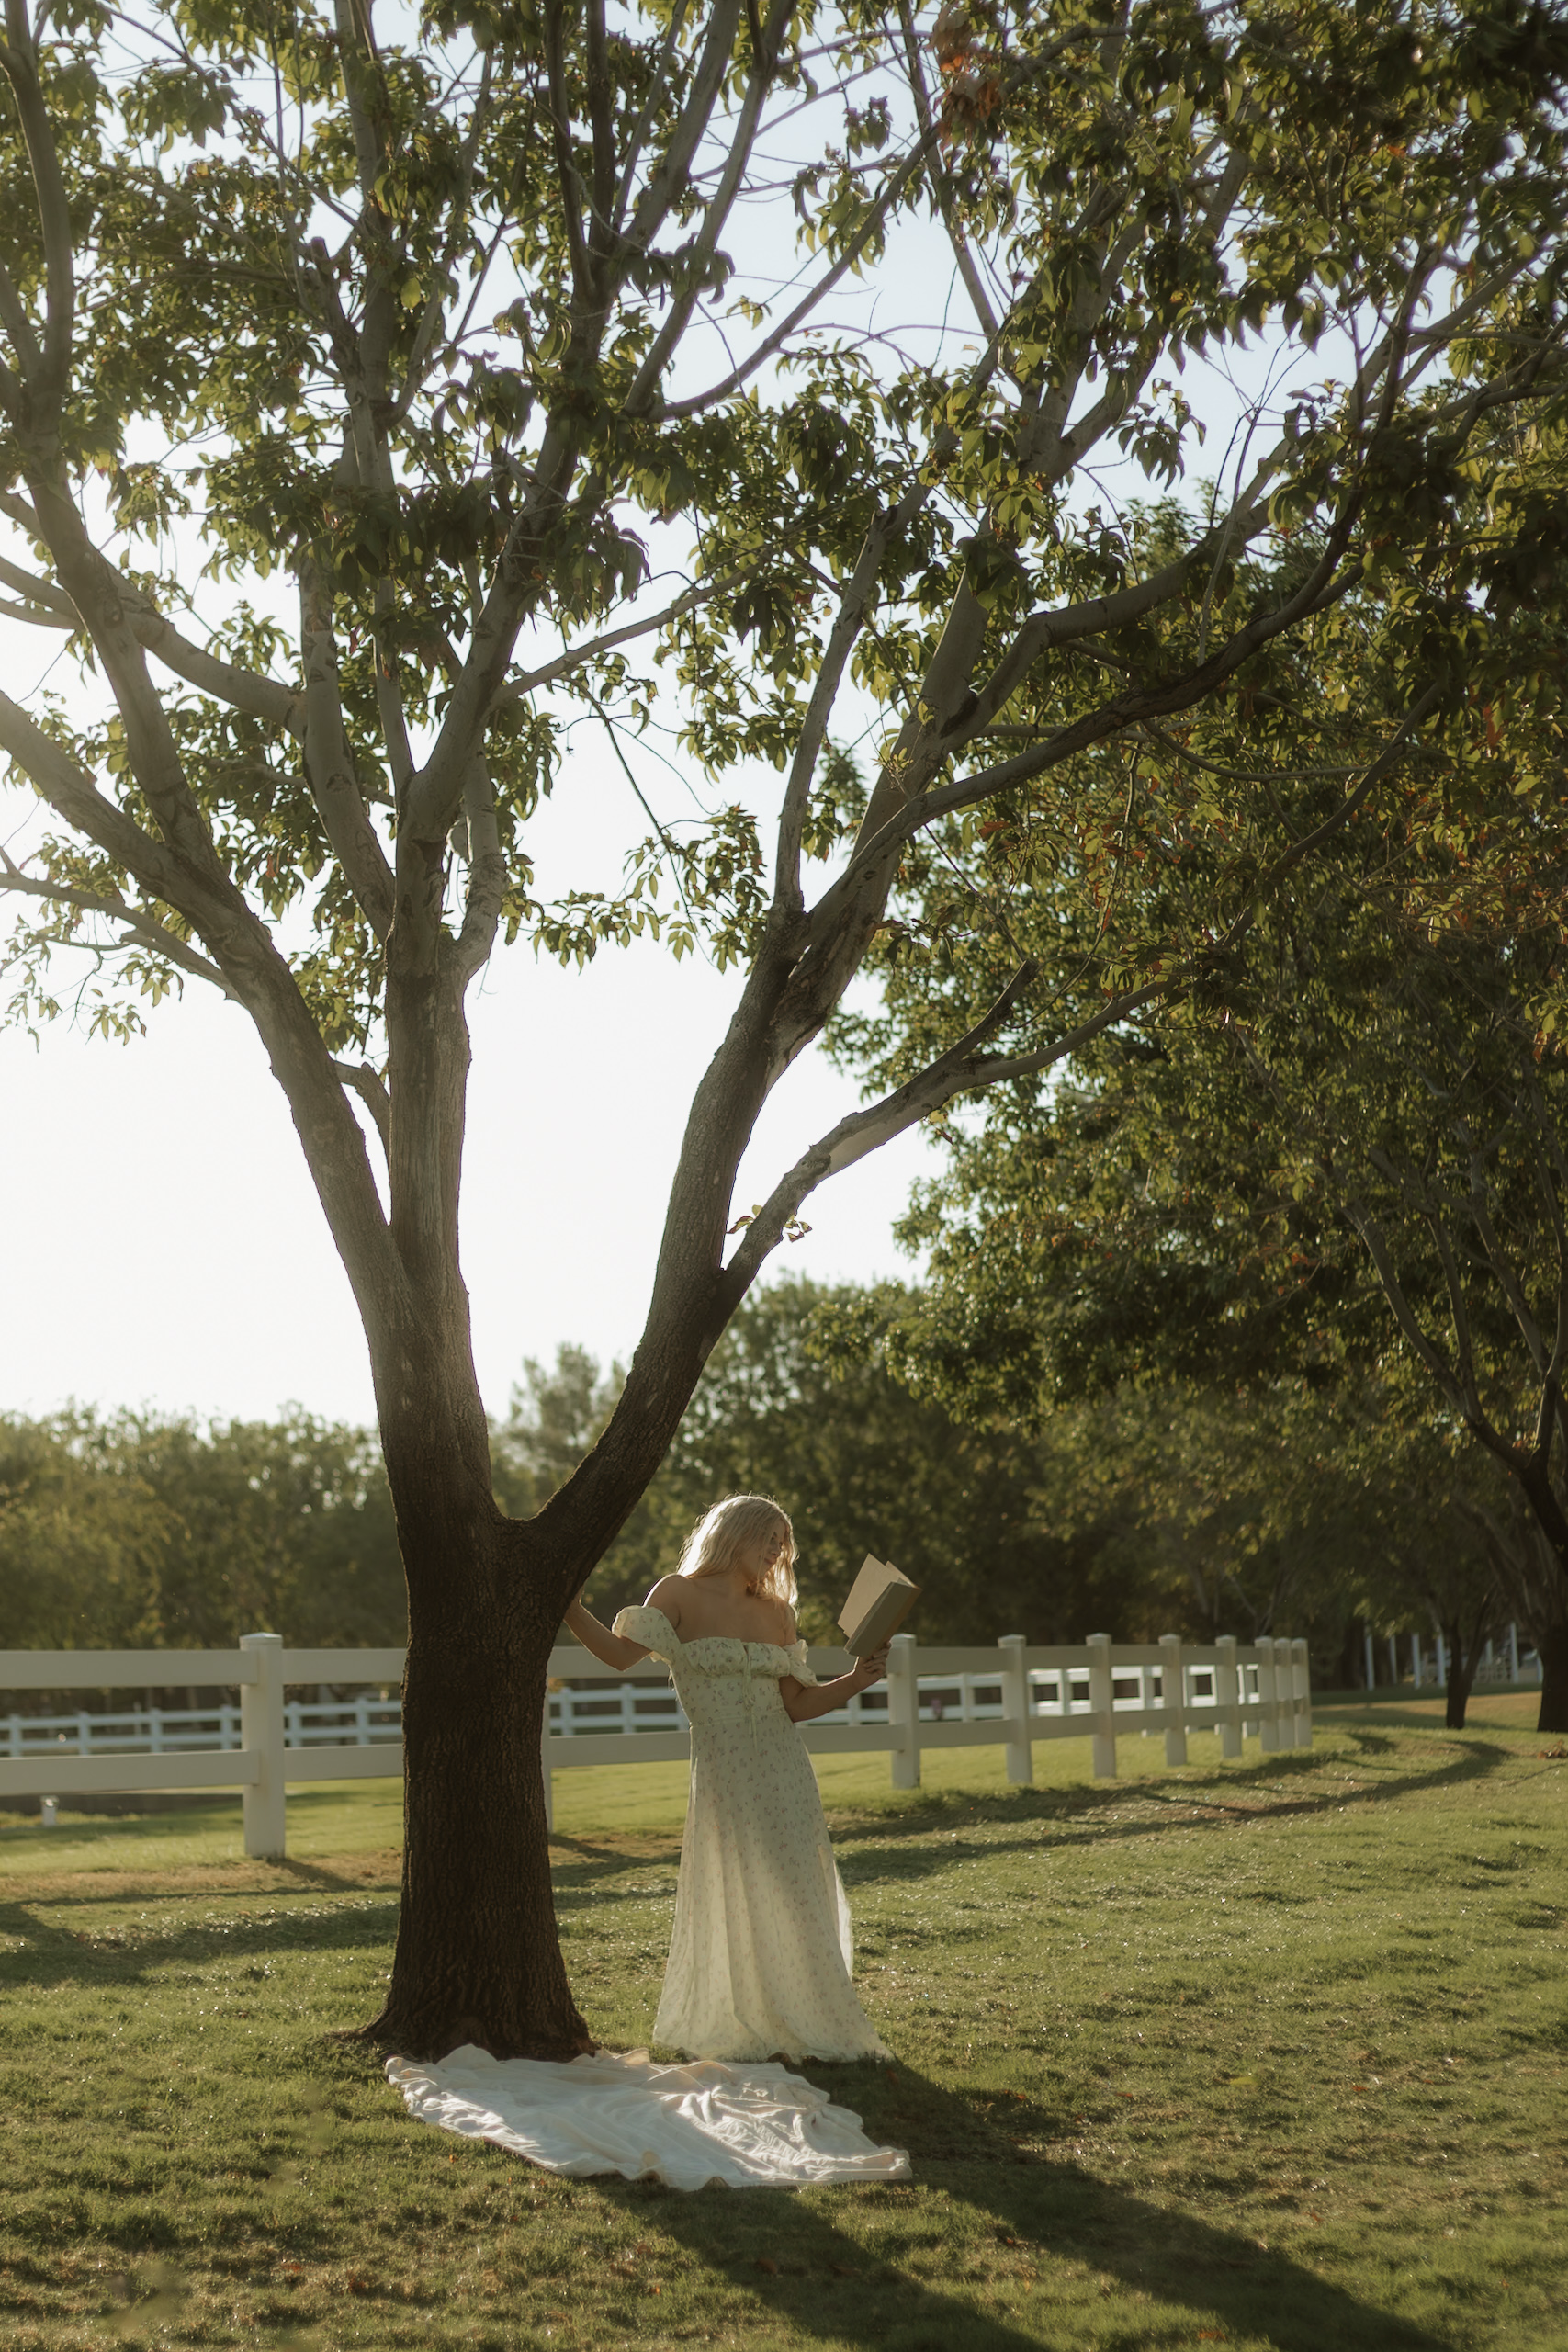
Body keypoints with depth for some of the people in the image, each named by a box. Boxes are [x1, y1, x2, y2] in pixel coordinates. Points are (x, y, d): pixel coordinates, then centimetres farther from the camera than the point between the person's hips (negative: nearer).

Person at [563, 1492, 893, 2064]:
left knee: (794, 1897, 4)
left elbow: (796, 1705, 12)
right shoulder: (681, 1595, 0)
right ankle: (737, 2028, 16)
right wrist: (572, 1612, -23)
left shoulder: (775, 1613, 12)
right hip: (723, 1773, -4)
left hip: (782, 1771, 4)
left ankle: (801, 2025, 17)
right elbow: (621, 1653, -13)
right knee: (738, 1898, 1)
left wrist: (856, 1680, 1)